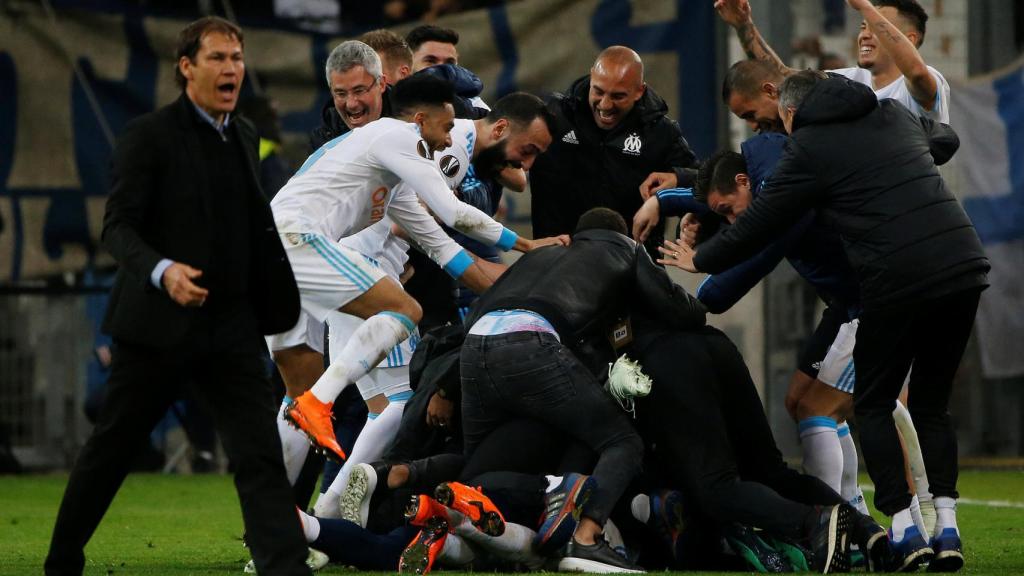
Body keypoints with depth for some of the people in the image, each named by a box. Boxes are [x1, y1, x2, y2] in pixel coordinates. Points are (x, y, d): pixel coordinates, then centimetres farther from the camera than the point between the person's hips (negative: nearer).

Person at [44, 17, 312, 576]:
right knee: (110, 451, 10)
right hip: (158, 321, -4)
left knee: (261, 457, -8)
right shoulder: (148, 136, -8)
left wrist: (273, 302, 16)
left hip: (232, 325, 4)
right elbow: (118, 226, -13)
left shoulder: (243, 136, 11)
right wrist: (161, 272, -30)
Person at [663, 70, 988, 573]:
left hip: (898, 281, -6)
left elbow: (759, 224, 9)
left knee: (874, 405, 12)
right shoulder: (896, 117, 20)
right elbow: (947, 139, 42)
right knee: (931, 405, 18)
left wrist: (700, 260, 24)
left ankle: (903, 527, 0)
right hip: (964, 266, 6)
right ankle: (946, 527, 6)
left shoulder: (809, 148, 3)